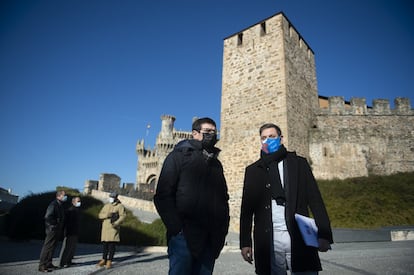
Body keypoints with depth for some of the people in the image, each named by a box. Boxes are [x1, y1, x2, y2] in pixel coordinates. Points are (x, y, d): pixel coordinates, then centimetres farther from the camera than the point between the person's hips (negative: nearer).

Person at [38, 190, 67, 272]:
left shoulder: (60, 205, 15)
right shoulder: (53, 204, -15)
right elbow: (47, 217, -22)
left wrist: (60, 228, 13)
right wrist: (53, 226, -19)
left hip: (58, 230, 9)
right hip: (52, 229, -9)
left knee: (52, 247, 14)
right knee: (47, 247, -4)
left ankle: (48, 264, 23)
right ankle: (42, 266, 2)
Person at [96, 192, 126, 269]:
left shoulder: (120, 206, -2)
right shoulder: (106, 206, 14)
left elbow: (123, 216, -11)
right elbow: (100, 215, 7)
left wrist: (116, 223, -25)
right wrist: (107, 215, -13)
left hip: (114, 228, -5)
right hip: (105, 227, 5)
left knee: (112, 245, -4)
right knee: (105, 244, 11)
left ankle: (109, 262, 3)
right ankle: (104, 260, 23)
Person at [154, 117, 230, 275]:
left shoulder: (216, 164, 18)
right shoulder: (180, 155, 2)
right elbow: (162, 195, -6)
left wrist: (223, 229, 8)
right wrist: (177, 228, -14)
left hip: (210, 239, 5)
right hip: (185, 235, -5)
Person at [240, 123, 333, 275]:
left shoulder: (299, 163, 8)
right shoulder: (253, 170, 9)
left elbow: (315, 199, 2)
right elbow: (247, 208, 8)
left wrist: (323, 234, -8)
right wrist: (245, 243, 2)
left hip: (299, 238, 0)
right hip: (268, 241, 1)